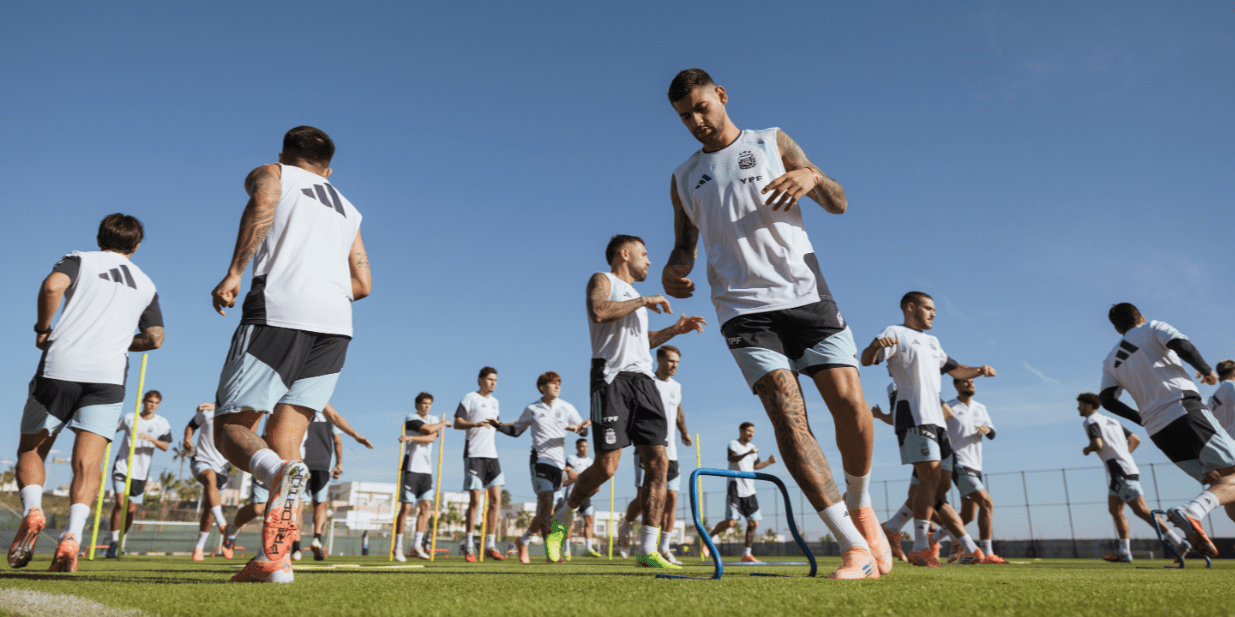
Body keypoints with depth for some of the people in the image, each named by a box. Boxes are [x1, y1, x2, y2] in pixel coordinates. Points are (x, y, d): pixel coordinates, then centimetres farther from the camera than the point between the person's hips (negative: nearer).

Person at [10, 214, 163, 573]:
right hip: (109, 375, 1)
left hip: (60, 366, -1)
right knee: (87, 462, -4)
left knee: (30, 450, 15)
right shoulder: (145, 284, 21)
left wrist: (43, 328, 4)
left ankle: (32, 511, -7)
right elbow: (154, 338, 15)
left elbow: (52, 286, -10)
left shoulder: (81, 259, 13)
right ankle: (72, 536, -21)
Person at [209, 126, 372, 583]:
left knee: (231, 427, 1)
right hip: (336, 324, 5)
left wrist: (234, 273, -13)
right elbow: (362, 283, 23)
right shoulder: (347, 210, 32)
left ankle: (280, 472, -31)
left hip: (279, 311, -4)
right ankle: (275, 558, -8)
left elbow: (263, 204, -8)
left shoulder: (270, 173, 18)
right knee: (284, 440, 3)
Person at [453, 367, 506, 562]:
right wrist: (476, 424, -23)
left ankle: (491, 545, 8)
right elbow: (457, 423, -8)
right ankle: (469, 546, 3)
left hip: (492, 454, 6)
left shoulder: (494, 401, 18)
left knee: (495, 499, 1)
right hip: (474, 454, -6)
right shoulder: (470, 398, -1)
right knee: (475, 500, -8)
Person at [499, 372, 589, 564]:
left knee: (544, 511, 6)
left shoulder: (566, 408, 10)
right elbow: (516, 430, 15)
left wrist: (579, 429, -15)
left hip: (559, 462, 3)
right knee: (546, 504, -17)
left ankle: (523, 542, 28)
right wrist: (499, 425, -2)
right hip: (540, 459, -3)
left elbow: (584, 430, 8)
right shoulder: (532, 409, 6)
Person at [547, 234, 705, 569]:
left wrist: (675, 330, 26)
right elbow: (598, 312, -18)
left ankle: (648, 550, -3)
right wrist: (643, 301, -10)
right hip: (612, 377, -8)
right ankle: (562, 519, 15)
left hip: (643, 379, 8)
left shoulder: (634, 295, 29)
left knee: (658, 462, -5)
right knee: (606, 466, -11)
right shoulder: (602, 281, 5)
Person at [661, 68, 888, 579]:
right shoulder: (683, 178, 19)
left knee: (850, 403, -12)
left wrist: (812, 176, -13)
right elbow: (685, 244, 24)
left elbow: (838, 204, 10)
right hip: (743, 307, 1)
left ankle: (860, 504, 18)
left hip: (806, 293, 0)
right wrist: (673, 269, 0)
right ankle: (856, 549, -13)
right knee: (786, 413, -17)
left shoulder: (771, 143, 14)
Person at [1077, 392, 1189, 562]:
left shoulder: (1091, 421, -6)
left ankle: (1178, 543, -15)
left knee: (1141, 510, -12)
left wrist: (1087, 449, -1)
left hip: (1120, 472, -10)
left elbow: (1098, 444, -21)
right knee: (1115, 510, 11)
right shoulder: (1112, 421, 22)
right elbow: (1135, 440, 23)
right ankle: (1124, 553, 8)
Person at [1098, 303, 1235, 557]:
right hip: (1186, 410, -5)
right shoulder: (1153, 328, 12)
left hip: (1158, 431, 5)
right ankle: (1190, 512, -32)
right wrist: (1206, 370, 7)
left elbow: (1106, 399, 9)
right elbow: (1182, 345, -8)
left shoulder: (1110, 361, 22)